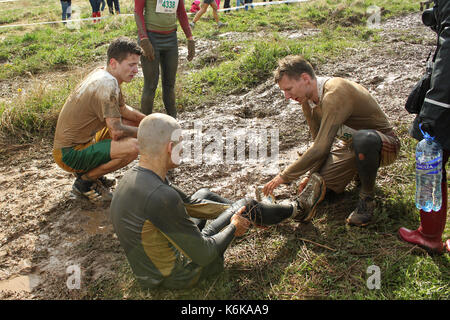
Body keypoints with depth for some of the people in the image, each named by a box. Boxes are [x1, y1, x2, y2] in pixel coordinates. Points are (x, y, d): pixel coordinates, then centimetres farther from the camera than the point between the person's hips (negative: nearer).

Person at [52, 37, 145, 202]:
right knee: (133, 146, -28)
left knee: (131, 123, 14)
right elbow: (116, 132, -27)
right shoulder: (107, 85, -24)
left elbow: (123, 109, 19)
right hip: (69, 154, -10)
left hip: (83, 140, 10)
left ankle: (91, 171, 13)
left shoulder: (103, 73, 6)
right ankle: (84, 182, -6)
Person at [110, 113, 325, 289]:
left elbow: (188, 203, 7)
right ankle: (293, 210, 32)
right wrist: (234, 227, -8)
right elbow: (204, 255, -26)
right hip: (175, 276, -7)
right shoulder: (160, 196, -35)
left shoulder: (134, 176, -6)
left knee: (203, 195, 22)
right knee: (246, 206, 5)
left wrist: (232, 212, 8)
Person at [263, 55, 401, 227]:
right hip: (351, 143, 8)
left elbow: (321, 148, -36)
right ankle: (359, 169, 22)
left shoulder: (336, 93, -32)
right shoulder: (307, 99, -4)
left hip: (384, 143, -8)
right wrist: (311, 174, -7)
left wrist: (284, 176, -30)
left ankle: (367, 199, -18)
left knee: (364, 139, -42)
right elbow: (320, 143, 4)